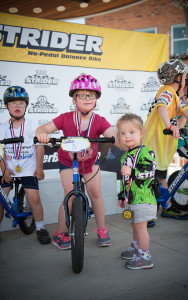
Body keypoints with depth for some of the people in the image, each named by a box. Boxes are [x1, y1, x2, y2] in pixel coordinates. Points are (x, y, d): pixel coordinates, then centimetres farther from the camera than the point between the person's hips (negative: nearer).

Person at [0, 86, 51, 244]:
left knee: (34, 198, -9)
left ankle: (40, 228, 10)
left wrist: (39, 168, -6)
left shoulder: (32, 126, -3)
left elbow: (39, 146, -3)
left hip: (28, 169, -2)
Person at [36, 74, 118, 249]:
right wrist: (41, 133, -50)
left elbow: (114, 137, -33)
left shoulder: (99, 121, -21)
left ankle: (101, 230, 18)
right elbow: (44, 128, -26)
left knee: (95, 193, -2)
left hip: (90, 161, 2)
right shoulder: (66, 119, -23)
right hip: (68, 162, -2)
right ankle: (60, 233, 10)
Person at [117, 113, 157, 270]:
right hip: (132, 198, 8)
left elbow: (150, 172, -22)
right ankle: (135, 248, 38)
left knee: (140, 226, -4)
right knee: (135, 224, 20)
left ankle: (145, 257, 6)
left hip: (143, 197, -8)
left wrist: (132, 172, -33)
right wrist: (121, 196, 24)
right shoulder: (125, 156, 15)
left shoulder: (145, 152, -12)